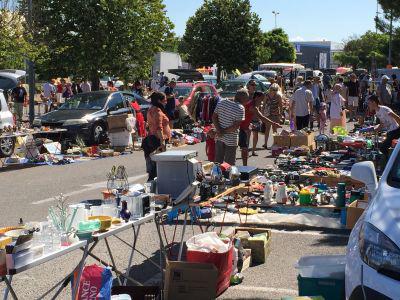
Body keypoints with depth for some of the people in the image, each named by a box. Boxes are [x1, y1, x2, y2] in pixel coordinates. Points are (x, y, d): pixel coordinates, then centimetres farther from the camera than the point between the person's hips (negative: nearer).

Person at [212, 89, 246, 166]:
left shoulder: (222, 102, 2)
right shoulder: (240, 108, -15)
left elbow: (214, 117, 2)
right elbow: (236, 126, -19)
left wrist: (219, 130, -7)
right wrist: (223, 131, -10)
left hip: (219, 138, 5)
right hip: (231, 140, -5)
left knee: (218, 161, 16)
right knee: (229, 164, 7)